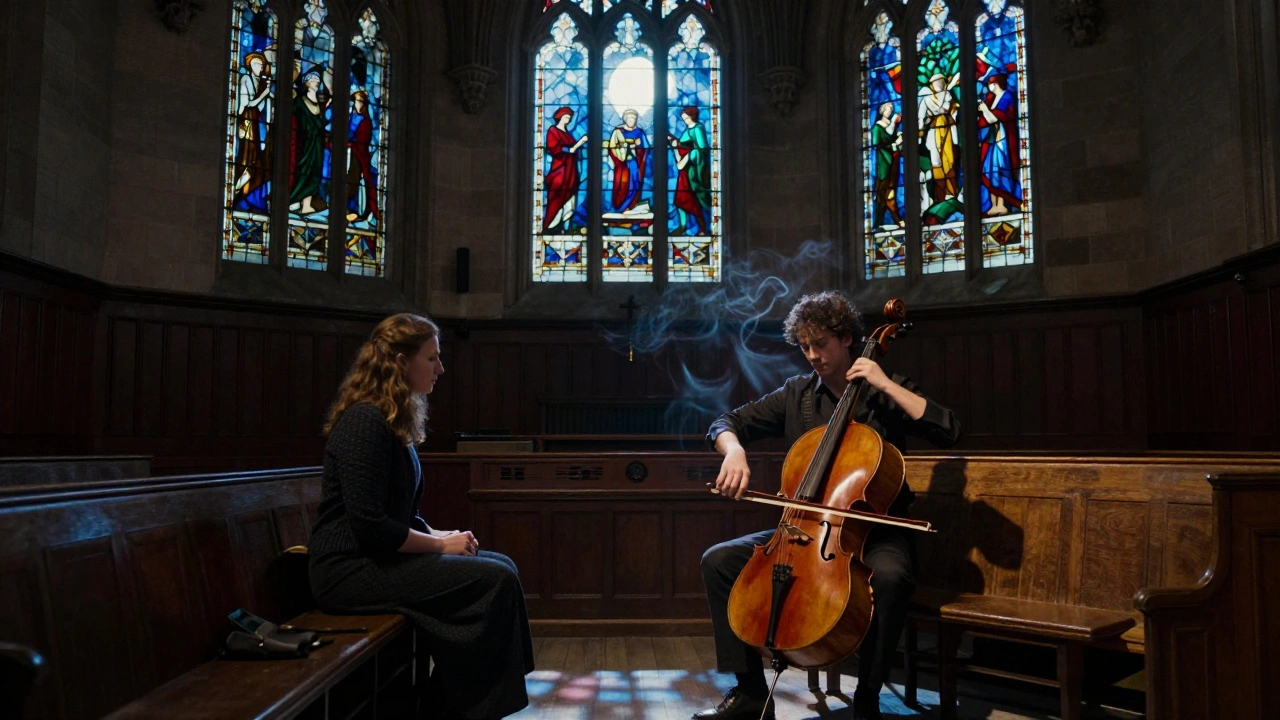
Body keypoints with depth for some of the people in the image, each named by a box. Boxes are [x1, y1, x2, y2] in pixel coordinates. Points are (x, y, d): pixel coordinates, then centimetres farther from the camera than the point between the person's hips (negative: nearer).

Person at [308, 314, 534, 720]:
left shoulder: (395, 421, 14)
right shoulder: (365, 421, -17)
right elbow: (368, 525, -23)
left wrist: (438, 535, 3)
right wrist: (439, 545, -13)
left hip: (378, 556, 10)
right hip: (350, 569, -10)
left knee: (502, 566, -1)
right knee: (495, 580, -18)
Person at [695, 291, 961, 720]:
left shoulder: (886, 393, 0)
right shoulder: (796, 394, 8)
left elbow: (949, 432, -14)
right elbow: (728, 422, 8)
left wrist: (886, 385, -16)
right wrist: (734, 450, -16)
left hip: (873, 531, -4)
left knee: (888, 575, -38)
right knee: (719, 560, -12)